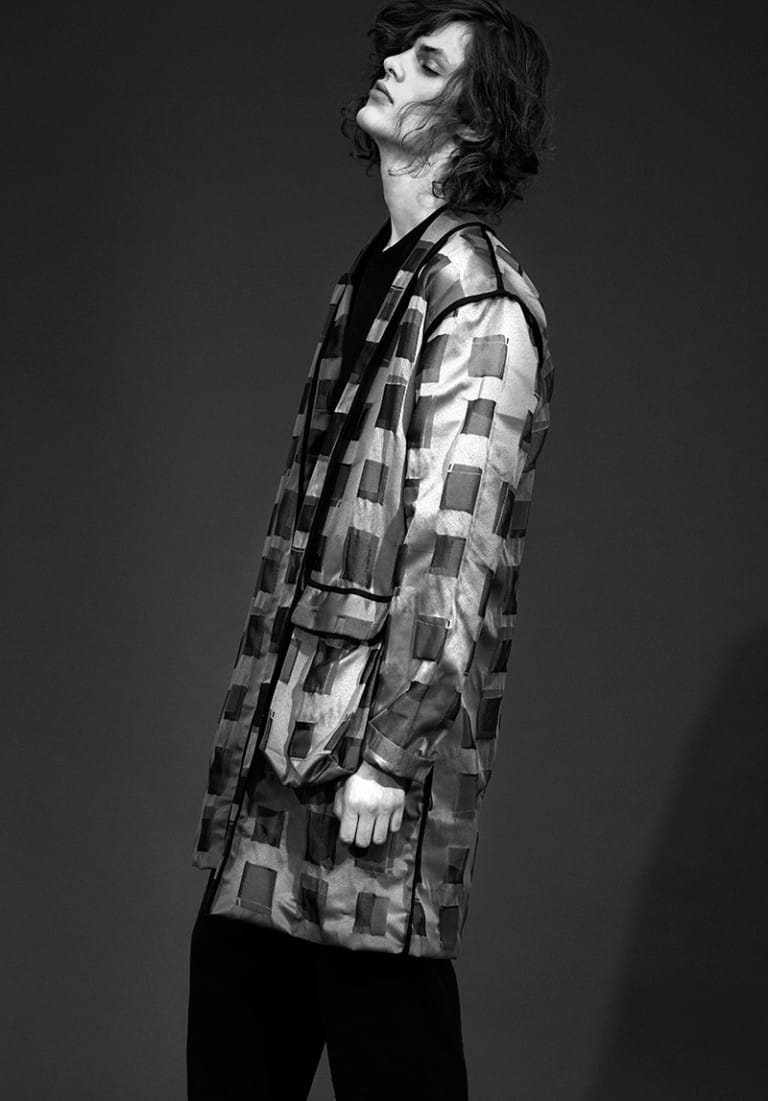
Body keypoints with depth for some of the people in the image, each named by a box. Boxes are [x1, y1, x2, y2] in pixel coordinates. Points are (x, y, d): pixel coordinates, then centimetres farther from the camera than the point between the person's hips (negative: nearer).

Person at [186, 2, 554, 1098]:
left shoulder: (481, 306, -11)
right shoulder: (373, 280, 17)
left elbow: (454, 554, -17)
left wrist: (388, 759, -19)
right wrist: (253, 720, 16)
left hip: (371, 762, -9)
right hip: (281, 754, 9)